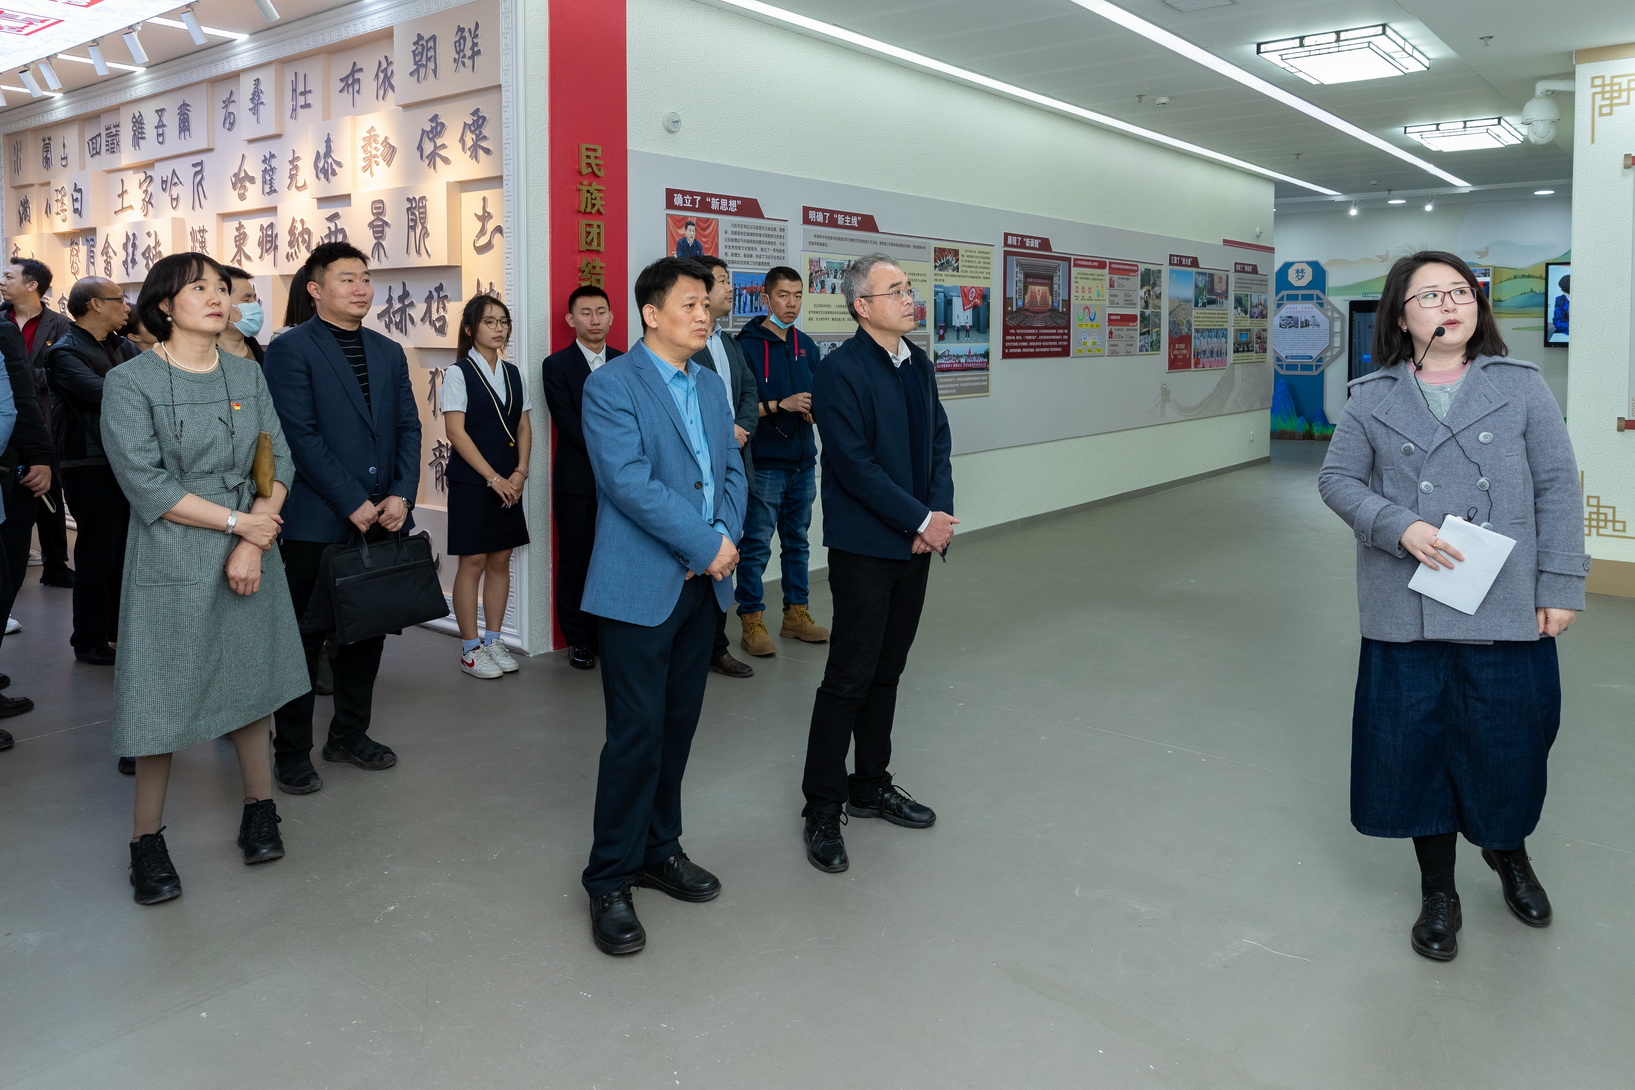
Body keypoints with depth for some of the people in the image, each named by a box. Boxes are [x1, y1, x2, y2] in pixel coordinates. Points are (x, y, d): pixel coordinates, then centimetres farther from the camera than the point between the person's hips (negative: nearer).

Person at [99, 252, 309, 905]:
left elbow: (279, 462, 1)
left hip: (249, 556, 4)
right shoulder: (129, 382, -6)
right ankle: (147, 838, 18)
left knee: (250, 679, 11)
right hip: (170, 561, -4)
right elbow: (146, 483, -13)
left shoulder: (248, 375, 7)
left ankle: (260, 811, 25)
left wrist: (253, 544, -11)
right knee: (162, 694, 3)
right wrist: (237, 519, -13)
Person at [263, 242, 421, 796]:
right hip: (317, 522, -6)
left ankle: (350, 734, 30)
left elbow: (408, 427, 9)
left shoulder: (388, 352, 13)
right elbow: (301, 436, -14)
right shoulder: (290, 350, -6)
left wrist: (401, 494, -6)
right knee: (304, 639, 5)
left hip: (382, 519, 6)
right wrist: (354, 503, -16)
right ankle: (292, 751, 18)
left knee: (368, 631, 14)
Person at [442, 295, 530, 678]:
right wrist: (493, 478, -15)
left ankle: (493, 640, 18)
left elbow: (524, 428, 11)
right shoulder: (458, 374, -6)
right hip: (471, 482, -5)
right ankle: (470, 647, 8)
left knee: (500, 561, 8)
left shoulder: (513, 374, 10)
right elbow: (456, 432, -12)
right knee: (473, 562, -1)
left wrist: (519, 473, -4)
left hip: (509, 483, 5)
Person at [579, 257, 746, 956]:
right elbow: (629, 481, -18)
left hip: (702, 582, 7)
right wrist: (708, 544, -16)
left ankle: (659, 850, 28)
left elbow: (731, 471, 13)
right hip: (641, 586, -7)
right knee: (637, 731, -4)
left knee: (679, 724, 13)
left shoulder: (711, 390, 16)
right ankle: (609, 880, 10)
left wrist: (727, 536, -7)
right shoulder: (611, 386, -8)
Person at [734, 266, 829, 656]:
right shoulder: (748, 346, -7)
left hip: (802, 461, 7)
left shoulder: (807, 346, 12)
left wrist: (813, 410, -6)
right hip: (765, 462, -6)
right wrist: (780, 406, -19)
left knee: (797, 541, 15)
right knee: (757, 545, -2)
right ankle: (751, 622, 6)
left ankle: (796, 613, 25)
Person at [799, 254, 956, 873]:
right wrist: (922, 521, -17)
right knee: (849, 679, -1)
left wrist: (941, 512, -4)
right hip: (865, 549, -7)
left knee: (886, 673, 16)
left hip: (916, 543, 7)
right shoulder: (841, 371, -14)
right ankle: (823, 809, 11)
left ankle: (871, 786, 30)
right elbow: (856, 465, -19)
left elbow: (938, 439, 12)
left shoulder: (919, 364, 11)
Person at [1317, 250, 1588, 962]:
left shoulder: (1521, 386, 2)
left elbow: (1558, 489, 1)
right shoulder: (1373, 398, 3)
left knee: (1508, 743, 10)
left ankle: (1509, 851, 44)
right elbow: (1337, 479, 4)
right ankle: (1438, 893, 28)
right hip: (1408, 610, 0)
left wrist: (1560, 586, -3)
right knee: (1418, 746, 8)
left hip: (1507, 610, 0)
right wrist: (1399, 527, -13)